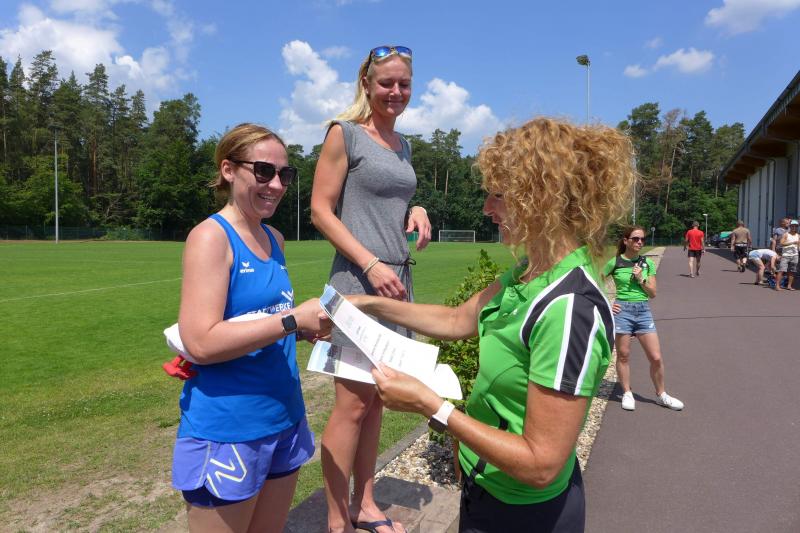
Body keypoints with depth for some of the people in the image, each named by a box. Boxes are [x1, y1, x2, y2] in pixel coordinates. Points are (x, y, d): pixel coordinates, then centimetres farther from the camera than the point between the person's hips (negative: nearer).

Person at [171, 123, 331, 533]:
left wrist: (308, 327, -1)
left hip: (284, 419, 7)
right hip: (227, 430, -7)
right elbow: (200, 342, -23)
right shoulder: (211, 237, -16)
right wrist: (293, 319, -24)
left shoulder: (274, 239, 7)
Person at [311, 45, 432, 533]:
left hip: (398, 279, 7)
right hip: (359, 281, -7)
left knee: (376, 400, 13)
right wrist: (371, 264, -17)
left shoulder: (402, 144, 17)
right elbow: (321, 210, -8)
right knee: (353, 402, -3)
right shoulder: (345, 133, -3)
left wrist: (415, 210, 4)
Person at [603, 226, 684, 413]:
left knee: (656, 357, 3)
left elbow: (653, 293, 6)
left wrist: (641, 279, -8)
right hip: (622, 310, -3)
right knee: (623, 355, 6)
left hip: (644, 310, 3)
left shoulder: (647, 263, 6)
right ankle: (627, 394, 21)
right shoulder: (615, 262, -3)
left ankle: (661, 395, 22)